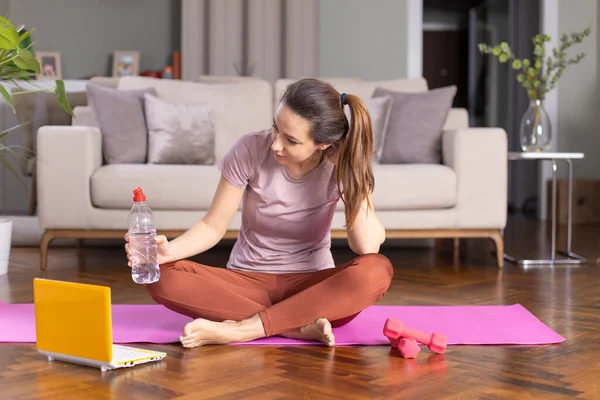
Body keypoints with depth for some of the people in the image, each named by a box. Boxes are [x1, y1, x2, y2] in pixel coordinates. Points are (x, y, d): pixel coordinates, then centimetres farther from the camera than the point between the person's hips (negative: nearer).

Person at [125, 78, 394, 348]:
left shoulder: (342, 164, -13)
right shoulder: (249, 150, -14)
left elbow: (367, 246, -24)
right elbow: (213, 226, -9)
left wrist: (349, 169, -25)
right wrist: (170, 250, -28)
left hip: (311, 286, 0)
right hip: (247, 281, 1)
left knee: (377, 271, -34)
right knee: (162, 277, -27)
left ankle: (241, 329, -29)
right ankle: (303, 327, -29)